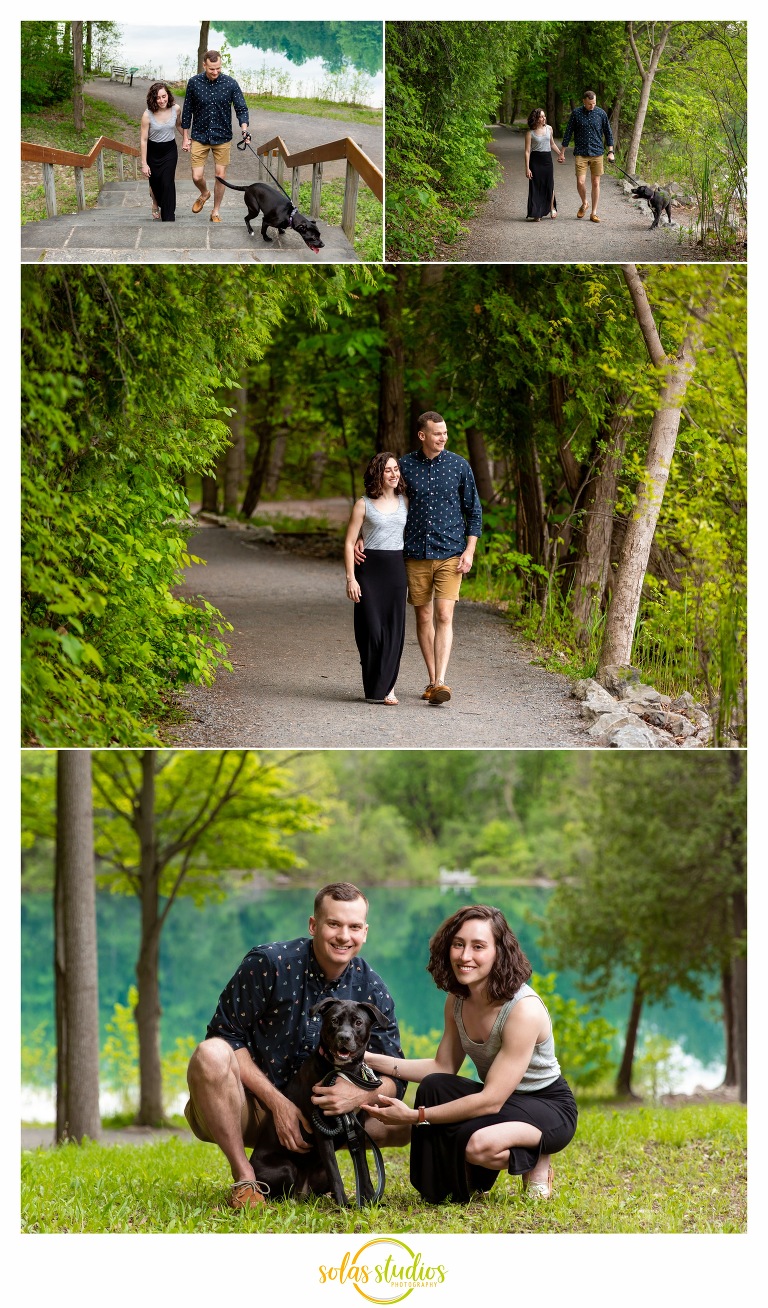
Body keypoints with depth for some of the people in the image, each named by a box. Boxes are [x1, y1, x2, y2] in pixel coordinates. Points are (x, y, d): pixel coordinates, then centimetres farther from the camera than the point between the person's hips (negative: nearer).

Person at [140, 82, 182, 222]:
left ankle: (169, 218, -1)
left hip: (170, 150, 1)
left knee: (167, 183, -9)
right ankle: (156, 204, 46)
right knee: (155, 182, 13)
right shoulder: (148, 115, -22)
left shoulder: (175, 109, -14)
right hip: (153, 151, -1)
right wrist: (144, 163, -14)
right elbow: (144, 140, -16)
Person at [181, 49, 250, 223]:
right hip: (199, 136, 0)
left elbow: (241, 108, -7)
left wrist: (244, 129, -26)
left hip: (222, 137, 0)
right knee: (197, 176, -2)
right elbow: (187, 111, 1)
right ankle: (204, 194, 33)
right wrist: (185, 137, 3)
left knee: (221, 175, 4)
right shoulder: (194, 83, -8)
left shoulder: (230, 83, -9)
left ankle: (216, 212, 20)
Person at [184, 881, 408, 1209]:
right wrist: (277, 1102, -23)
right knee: (211, 1054, -35)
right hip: (252, 1107, -4)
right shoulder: (268, 964, -15)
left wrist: (361, 1095, -28)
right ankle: (245, 1178, -24)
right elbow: (226, 1037, -15)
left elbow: (394, 1077, -3)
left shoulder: (371, 989, -3)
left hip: (311, 1115, 4)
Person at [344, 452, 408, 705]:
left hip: (396, 569, 3)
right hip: (369, 569, -3)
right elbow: (349, 542, 0)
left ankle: (386, 686, 9)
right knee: (372, 628, -4)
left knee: (394, 628, 0)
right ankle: (375, 687, 9)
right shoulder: (364, 504, 0)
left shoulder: (404, 502, 10)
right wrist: (350, 578, -8)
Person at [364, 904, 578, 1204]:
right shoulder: (457, 1000, -5)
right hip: (498, 1098, 7)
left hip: (549, 1107, -7)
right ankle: (446, 1187, -2)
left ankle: (535, 1164, -2)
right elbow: (443, 1067, 2)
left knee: (477, 1143, -35)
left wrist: (416, 1116, -30)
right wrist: (373, 1060, -8)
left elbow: (491, 1101, -29)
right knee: (433, 1088, -22)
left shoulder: (524, 1009, -29)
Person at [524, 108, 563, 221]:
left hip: (547, 159, 4)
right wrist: (527, 168, -12)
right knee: (535, 187, -2)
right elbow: (527, 151, -7)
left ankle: (552, 208, 30)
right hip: (535, 161, -4)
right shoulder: (530, 133, -7)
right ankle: (535, 214, 3)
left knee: (549, 185, 8)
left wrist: (560, 154, 25)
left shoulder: (548, 129, 6)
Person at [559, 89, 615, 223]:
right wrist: (562, 153, 6)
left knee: (596, 183, 1)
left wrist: (611, 152, 6)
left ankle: (594, 213, 9)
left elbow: (608, 133, 11)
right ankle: (584, 204, 17)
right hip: (580, 154, -1)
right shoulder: (576, 113, -1)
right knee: (580, 182, -12)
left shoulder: (601, 113, 2)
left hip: (597, 153, 1)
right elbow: (568, 133, 6)